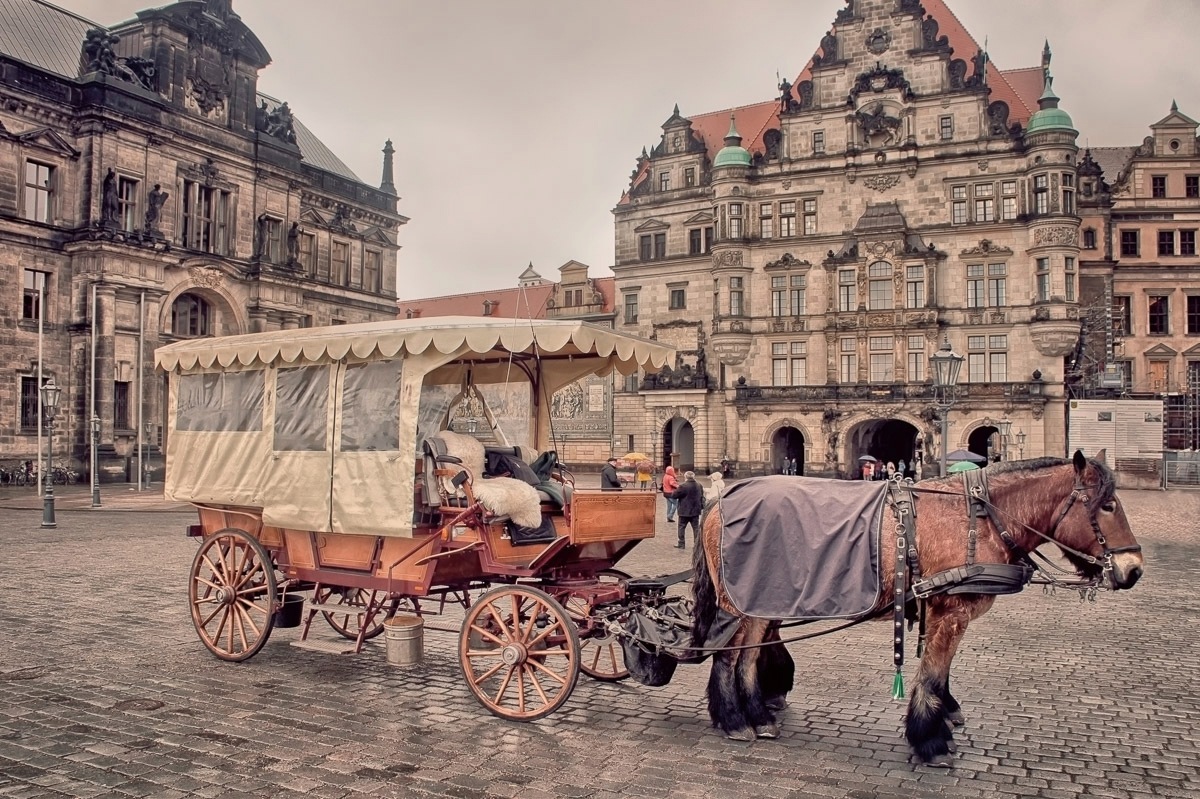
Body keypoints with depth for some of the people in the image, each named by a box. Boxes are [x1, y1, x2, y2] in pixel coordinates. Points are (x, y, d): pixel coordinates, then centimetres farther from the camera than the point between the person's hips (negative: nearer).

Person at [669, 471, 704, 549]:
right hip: (695, 510, 6)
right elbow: (702, 497, 16)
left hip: (684, 511, -5)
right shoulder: (699, 485, 5)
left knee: (682, 527, 7)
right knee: (696, 528, 10)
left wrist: (674, 491, 9)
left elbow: (674, 495, -11)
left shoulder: (683, 486, -18)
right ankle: (698, 544, 8)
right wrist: (702, 506, 26)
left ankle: (681, 544, 10)